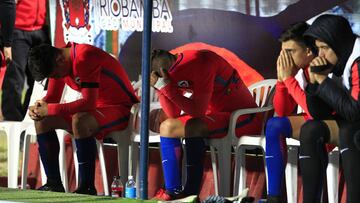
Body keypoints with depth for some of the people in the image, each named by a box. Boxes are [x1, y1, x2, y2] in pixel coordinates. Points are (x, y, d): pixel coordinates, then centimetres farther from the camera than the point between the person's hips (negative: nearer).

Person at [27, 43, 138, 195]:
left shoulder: (85, 58, -26)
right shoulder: (57, 63, 1)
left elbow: (89, 103, -32)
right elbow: (52, 98, 8)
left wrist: (50, 109, -30)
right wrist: (37, 108, -15)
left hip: (120, 109, -9)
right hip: (97, 109, 9)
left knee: (79, 120, -37)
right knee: (43, 119, -5)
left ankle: (87, 187, -28)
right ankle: (54, 183, -2)